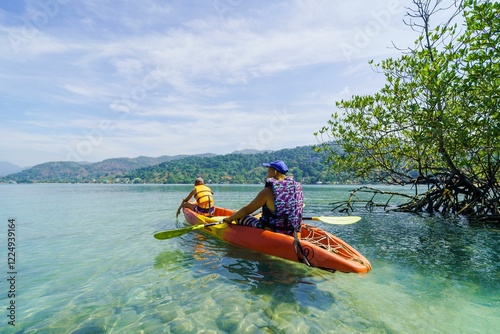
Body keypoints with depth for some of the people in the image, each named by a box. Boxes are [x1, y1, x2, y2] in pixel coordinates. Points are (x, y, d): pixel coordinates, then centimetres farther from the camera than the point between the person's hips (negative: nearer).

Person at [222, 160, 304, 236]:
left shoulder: (268, 191, -18)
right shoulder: (297, 188, -1)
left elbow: (247, 210, -8)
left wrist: (230, 218, 8)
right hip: (292, 234, 7)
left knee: (241, 217, 10)